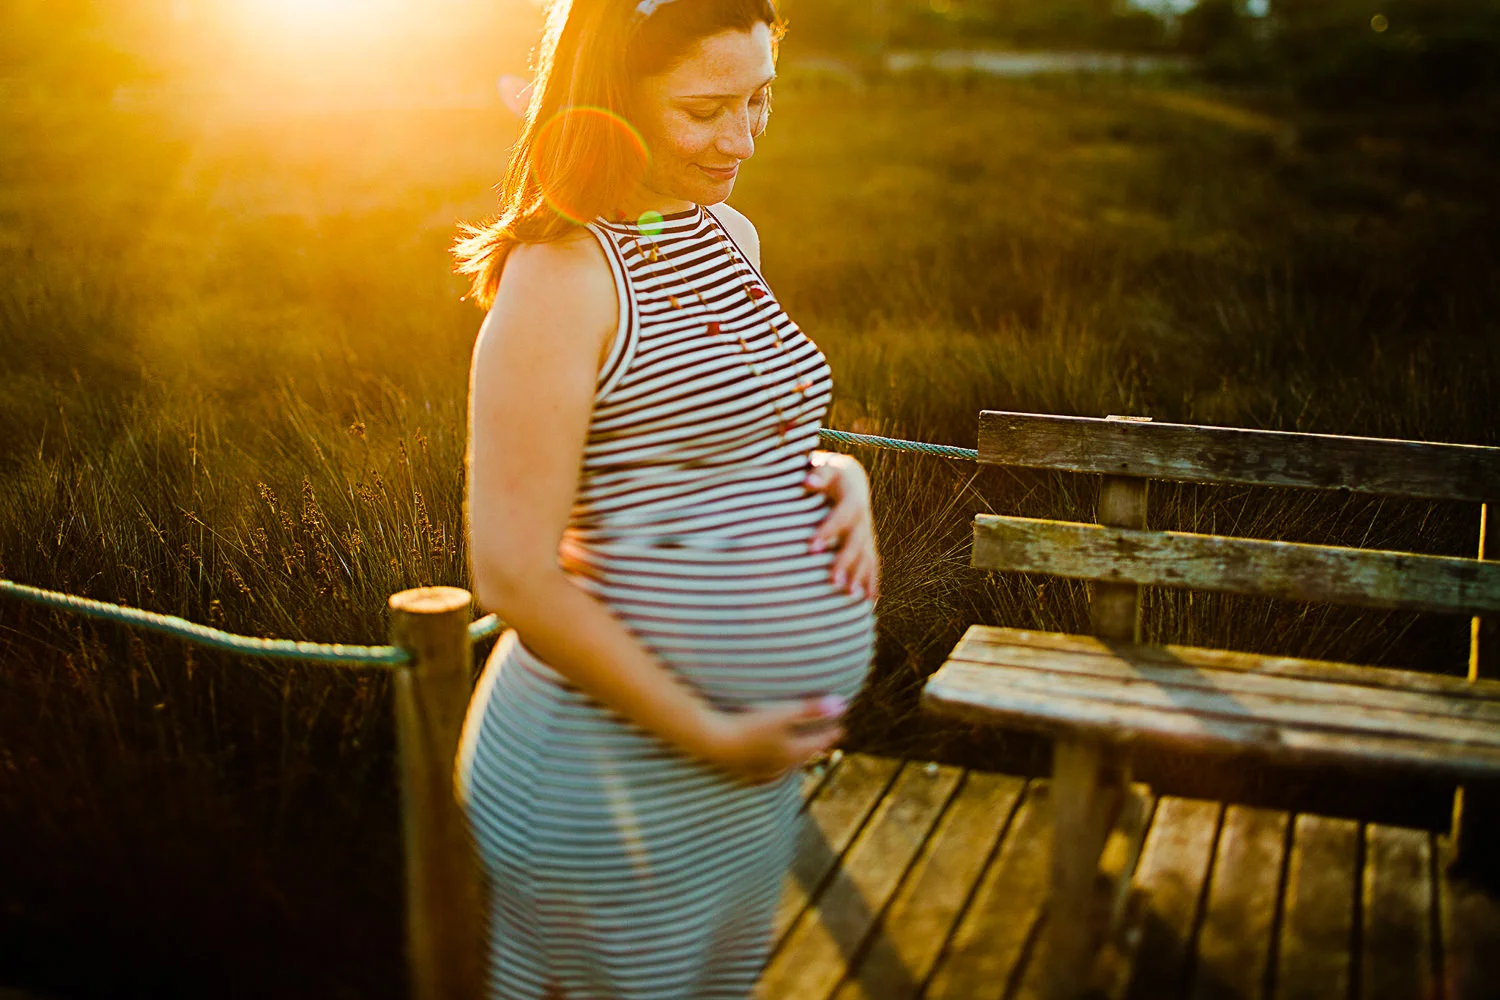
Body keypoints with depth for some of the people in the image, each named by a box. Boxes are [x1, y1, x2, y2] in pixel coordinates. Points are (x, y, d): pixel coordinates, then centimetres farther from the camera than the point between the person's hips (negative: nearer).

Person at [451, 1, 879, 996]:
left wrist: (837, 473, -2)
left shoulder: (732, 234, 6)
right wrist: (709, 736, -17)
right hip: (624, 754, -8)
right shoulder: (560, 277, -19)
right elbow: (514, 579, -22)